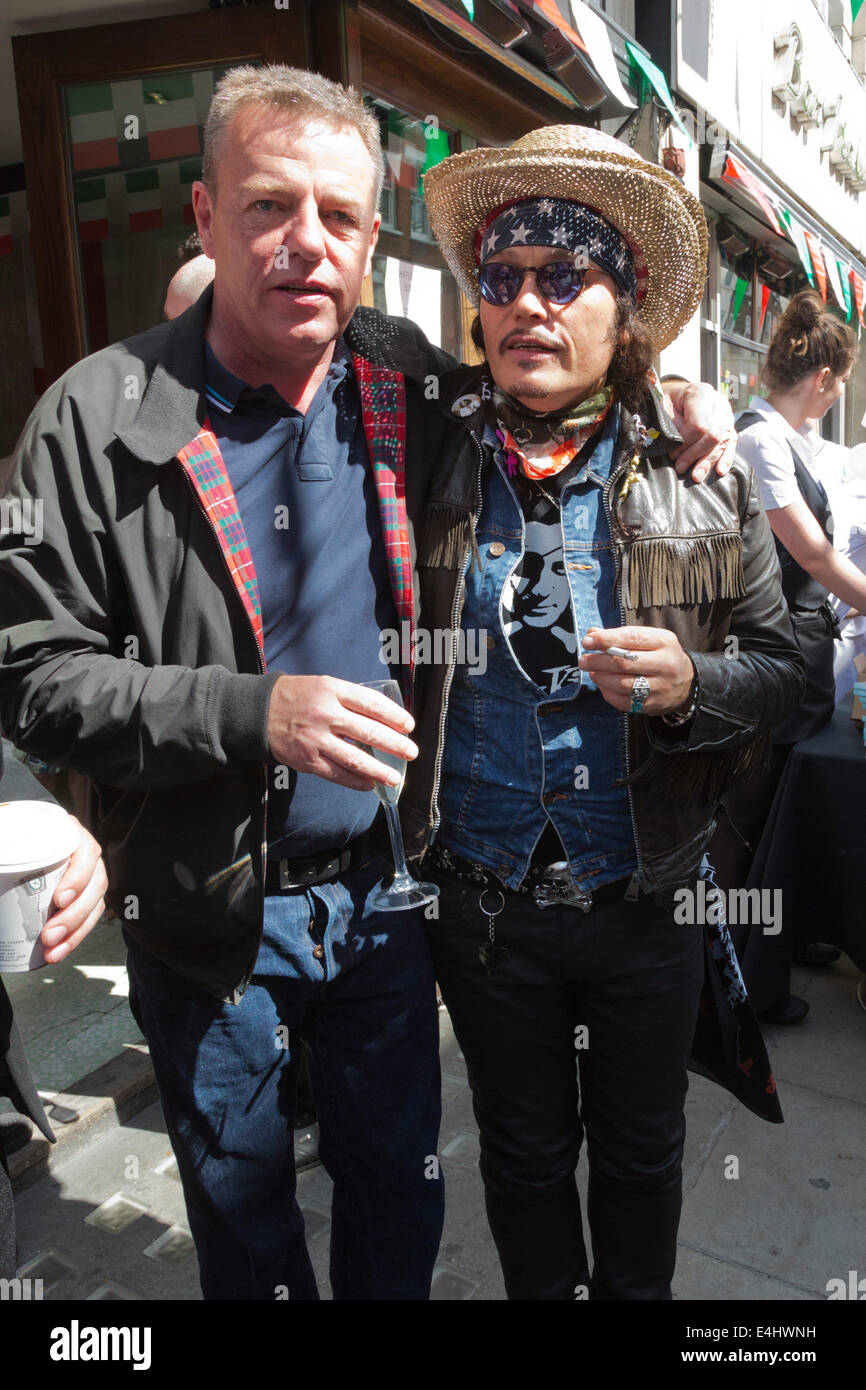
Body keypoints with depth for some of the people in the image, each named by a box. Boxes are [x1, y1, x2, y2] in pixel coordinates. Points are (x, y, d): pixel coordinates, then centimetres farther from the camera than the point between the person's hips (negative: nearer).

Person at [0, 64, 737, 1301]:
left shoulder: (412, 387, -3)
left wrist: (667, 399, -3)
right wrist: (249, 712, -25)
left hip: (379, 890, 3)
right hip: (207, 912, -2)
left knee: (401, 1189, 24)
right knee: (241, 1213, 23)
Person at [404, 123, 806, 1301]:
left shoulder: (704, 482, -7)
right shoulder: (425, 464, -7)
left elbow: (779, 665, -3)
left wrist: (691, 684, -21)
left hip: (649, 902, 1)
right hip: (481, 904, 0)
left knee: (641, 1149, 25)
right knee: (524, 1154, 24)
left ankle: (638, 1293, 55)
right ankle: (546, 1291, 53)